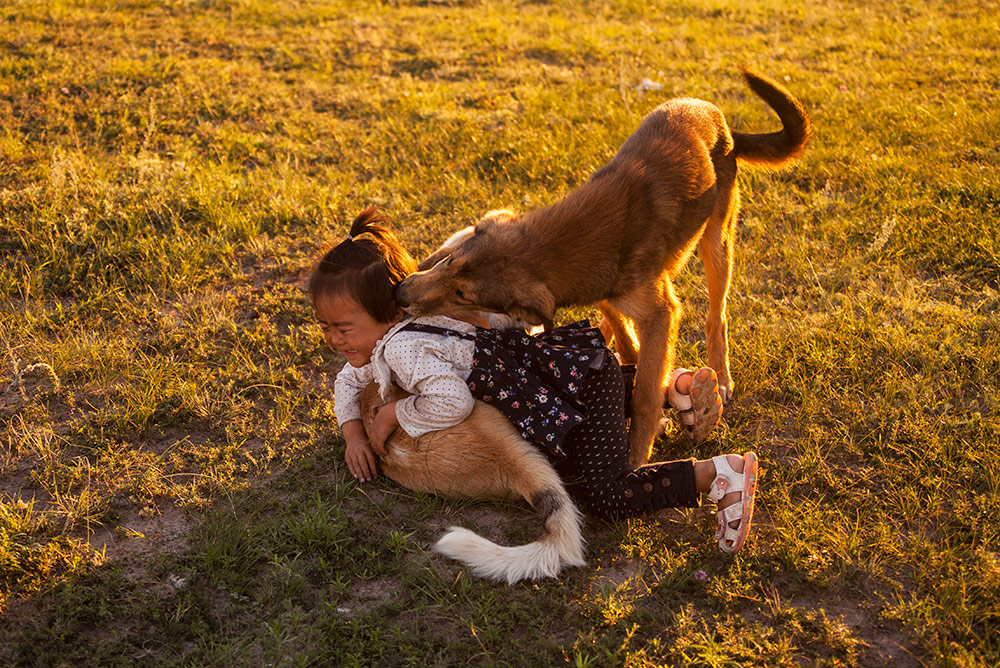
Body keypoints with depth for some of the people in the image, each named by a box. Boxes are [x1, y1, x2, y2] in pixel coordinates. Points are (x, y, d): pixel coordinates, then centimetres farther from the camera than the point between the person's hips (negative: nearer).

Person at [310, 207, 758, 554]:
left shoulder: (402, 347, -25)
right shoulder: (377, 338, 6)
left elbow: (452, 400, -37)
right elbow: (349, 381, 23)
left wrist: (395, 413, -20)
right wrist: (353, 434, 5)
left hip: (577, 374, -11)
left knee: (603, 495, -22)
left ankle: (721, 473, -14)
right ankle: (667, 384, 39)